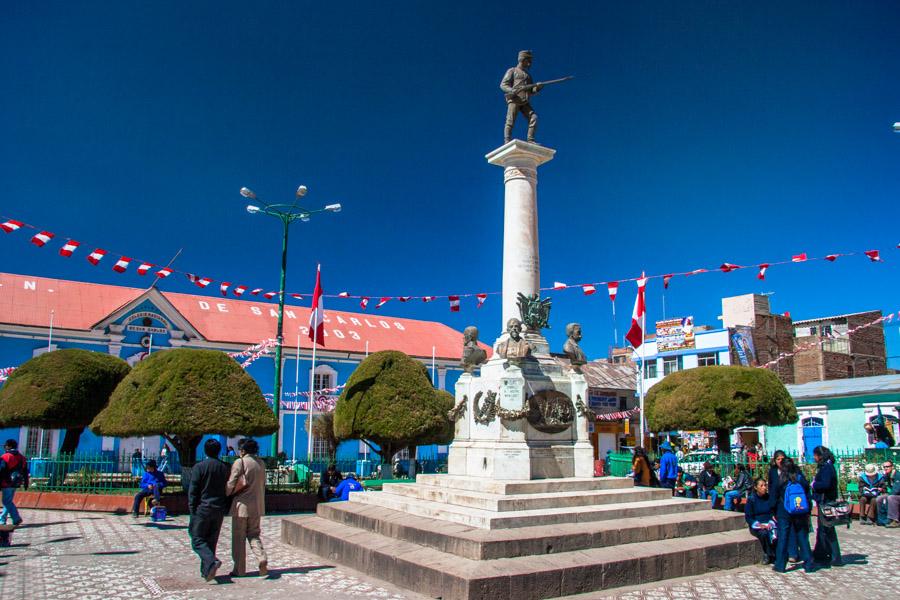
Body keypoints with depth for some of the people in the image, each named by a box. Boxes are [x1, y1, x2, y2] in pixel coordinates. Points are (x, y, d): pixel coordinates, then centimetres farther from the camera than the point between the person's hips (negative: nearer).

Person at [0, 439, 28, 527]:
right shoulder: (22, 458, 11)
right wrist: (26, 484, 19)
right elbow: (25, 472, 14)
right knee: (8, 501, 17)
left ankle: (16, 519, -12)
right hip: (16, 484, 7)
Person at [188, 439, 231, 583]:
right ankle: (206, 571, 15)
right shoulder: (225, 468, 7)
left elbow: (193, 491, -10)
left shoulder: (199, 467, -7)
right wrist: (225, 509, 15)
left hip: (203, 509, -5)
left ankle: (211, 561, -20)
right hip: (219, 510, 5)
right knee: (211, 541, 13)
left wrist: (192, 511, -5)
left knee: (197, 540, 1)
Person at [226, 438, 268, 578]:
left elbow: (231, 484, -12)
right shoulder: (261, 463, 8)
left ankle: (239, 569, 11)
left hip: (242, 504, -5)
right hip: (257, 505, 5)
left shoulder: (239, 462, -11)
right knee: (253, 534, 14)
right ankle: (262, 558, -9)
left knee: (238, 537, 6)